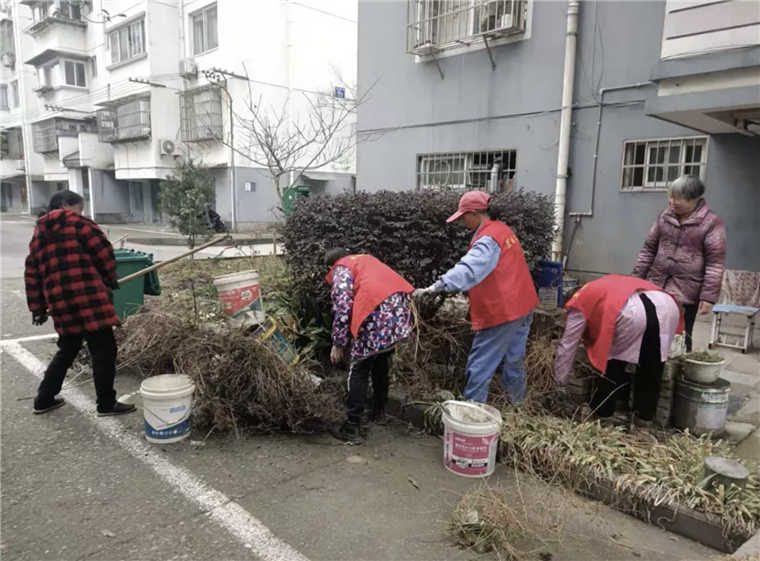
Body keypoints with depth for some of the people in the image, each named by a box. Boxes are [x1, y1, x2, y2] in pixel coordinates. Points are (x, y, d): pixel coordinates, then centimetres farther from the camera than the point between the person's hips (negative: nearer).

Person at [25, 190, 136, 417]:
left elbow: (32, 274, 17)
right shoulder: (79, 224, -2)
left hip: (60, 304, 8)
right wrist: (110, 280, 11)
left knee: (67, 350, 23)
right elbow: (105, 253, -6)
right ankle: (106, 403, 7)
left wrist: (37, 307, 20)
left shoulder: (39, 233, 18)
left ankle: (44, 399, 30)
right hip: (88, 300, -7)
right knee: (104, 350, 1)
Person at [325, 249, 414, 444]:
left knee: (359, 370, 4)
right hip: (400, 307, 7)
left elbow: (342, 306, -3)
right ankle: (378, 409, 38)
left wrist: (338, 343, 2)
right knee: (381, 361, 25)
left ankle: (352, 428, 6)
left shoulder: (340, 269, 11)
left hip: (379, 313, -7)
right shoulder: (366, 259, 33)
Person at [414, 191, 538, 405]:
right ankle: (517, 405, 31)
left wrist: (434, 288, -42)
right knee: (514, 360, 19)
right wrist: (468, 291, 13)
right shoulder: (502, 229, 10)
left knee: (480, 366, -2)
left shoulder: (488, 238, -20)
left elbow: (469, 270, -35)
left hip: (502, 310, -9)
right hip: (521, 305, 9)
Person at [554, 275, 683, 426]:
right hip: (667, 305, 6)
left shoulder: (580, 302, 25)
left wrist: (559, 382, 31)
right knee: (652, 369, 22)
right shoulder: (609, 285, 43)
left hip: (633, 312, -6)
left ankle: (599, 415, 24)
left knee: (612, 367, 14)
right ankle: (644, 417, 32)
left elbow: (567, 345, 23)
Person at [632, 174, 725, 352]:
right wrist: (637, 278, 9)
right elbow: (649, 249, 13)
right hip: (655, 287, 4)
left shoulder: (712, 222, -7)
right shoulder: (665, 216, 7)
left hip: (686, 294, -4)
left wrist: (708, 297, -14)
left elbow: (715, 263, -10)